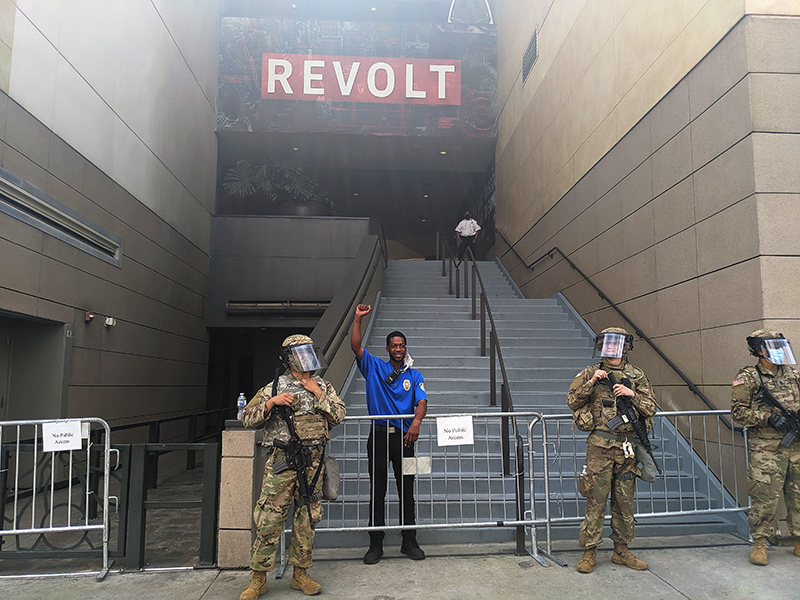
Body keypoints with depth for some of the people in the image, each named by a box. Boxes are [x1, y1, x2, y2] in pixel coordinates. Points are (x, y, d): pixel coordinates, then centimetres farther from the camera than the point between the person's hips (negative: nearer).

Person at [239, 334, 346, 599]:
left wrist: (318, 394, -6)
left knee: (306, 520, 10)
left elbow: (338, 416, 1)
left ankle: (300, 574, 23)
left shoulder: (323, 386, 12)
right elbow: (248, 418, 1)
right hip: (282, 460, -3)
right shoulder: (275, 387, 3)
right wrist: (271, 402, -14)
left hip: (313, 463, 3)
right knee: (269, 519, -2)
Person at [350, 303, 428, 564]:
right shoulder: (374, 368, 7)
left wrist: (416, 422, -26)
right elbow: (356, 347, -6)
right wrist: (358, 319, -14)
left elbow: (421, 401, -6)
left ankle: (409, 542, 20)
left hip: (403, 436, 1)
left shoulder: (414, 376, 8)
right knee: (377, 491, 5)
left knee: (406, 490, 8)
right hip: (378, 435, -1)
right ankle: (375, 545, 15)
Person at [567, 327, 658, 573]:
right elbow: (572, 402, 0)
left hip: (628, 447, 3)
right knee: (596, 499, -1)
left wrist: (632, 394, -9)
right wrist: (591, 382, -12)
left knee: (625, 501, 11)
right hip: (600, 446, -3)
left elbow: (651, 407, 7)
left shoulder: (636, 375, 10)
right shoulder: (591, 373, 5)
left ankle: (621, 550, 25)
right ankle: (589, 552, 9)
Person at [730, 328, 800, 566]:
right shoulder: (747, 378, -4)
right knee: (765, 496, -5)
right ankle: (759, 543, 9)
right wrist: (768, 417, -18)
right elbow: (738, 411, -8)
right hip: (765, 449, -5)